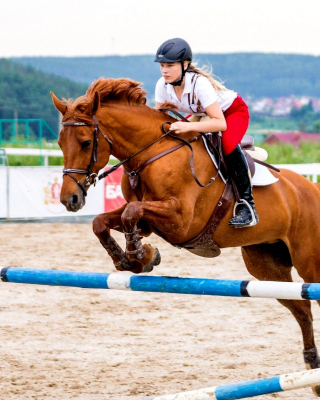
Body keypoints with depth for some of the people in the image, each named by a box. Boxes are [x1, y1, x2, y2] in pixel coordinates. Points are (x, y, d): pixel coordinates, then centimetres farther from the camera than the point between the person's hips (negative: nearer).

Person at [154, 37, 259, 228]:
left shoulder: (199, 83, -37)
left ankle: (247, 204, -30)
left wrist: (188, 126, -55)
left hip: (234, 112, -7)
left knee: (228, 144, -36)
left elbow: (220, 123, -43)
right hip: (204, 114, 8)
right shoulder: (163, 85, -18)